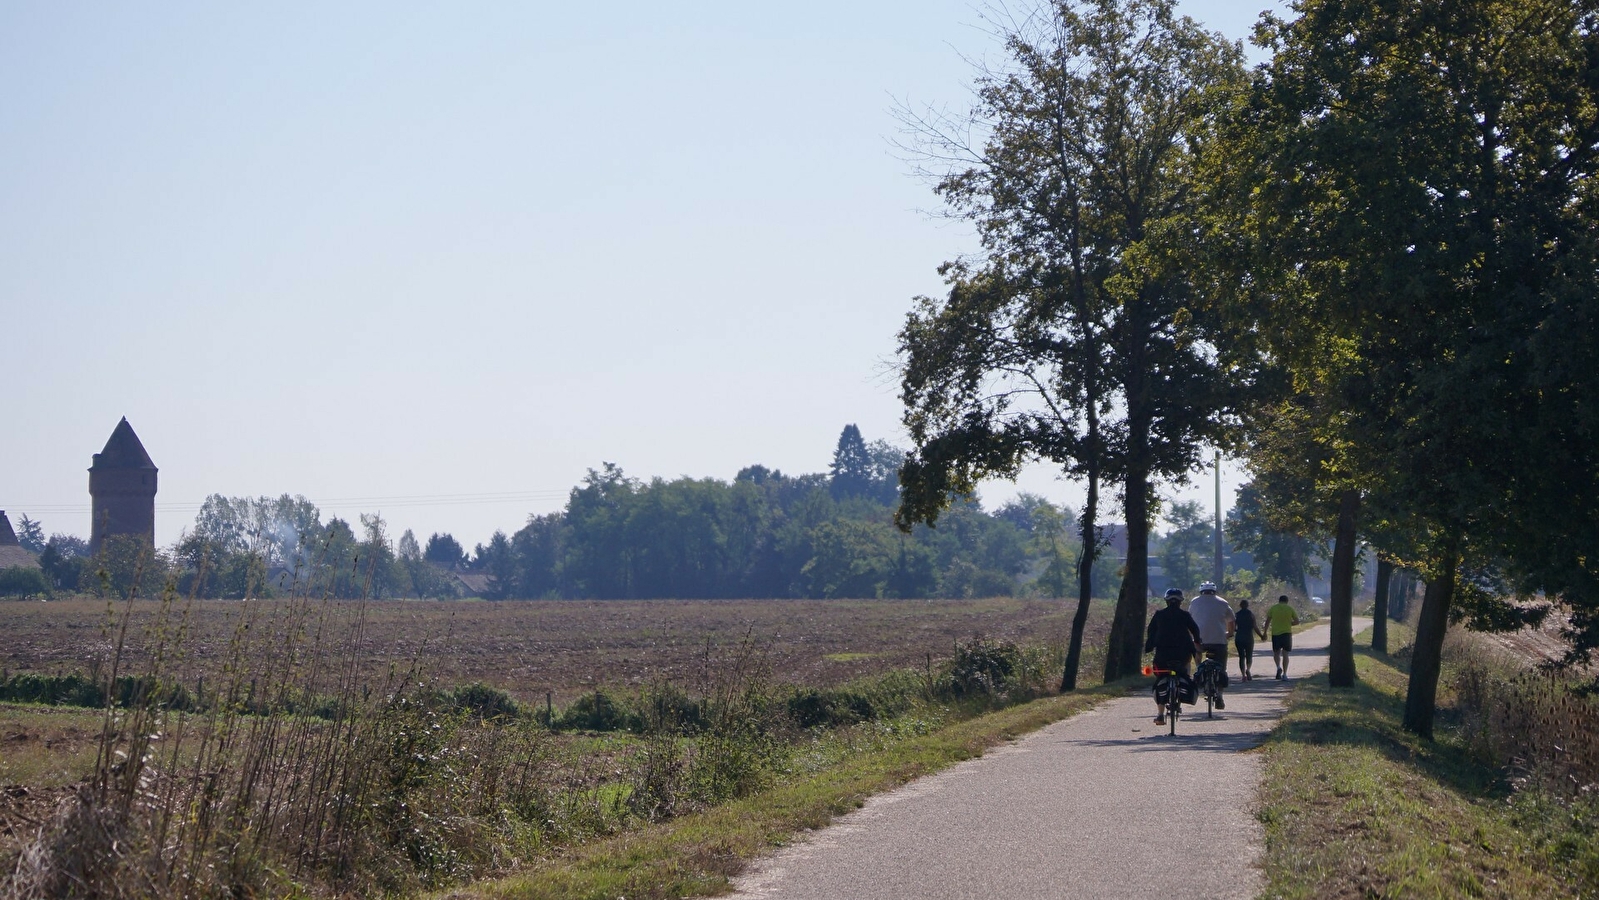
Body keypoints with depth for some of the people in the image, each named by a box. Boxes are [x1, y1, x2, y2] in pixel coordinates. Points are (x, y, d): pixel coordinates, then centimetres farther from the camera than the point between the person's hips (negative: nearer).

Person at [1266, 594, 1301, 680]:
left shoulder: (1273, 608, 2)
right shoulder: (1290, 609, 2)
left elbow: (1268, 621, 1)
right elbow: (1297, 621, 1)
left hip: (1275, 633, 0)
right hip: (1287, 633, 0)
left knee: (1276, 652, 13)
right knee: (1285, 653, 4)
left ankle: (1279, 667, -13)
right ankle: (1284, 674, 0)